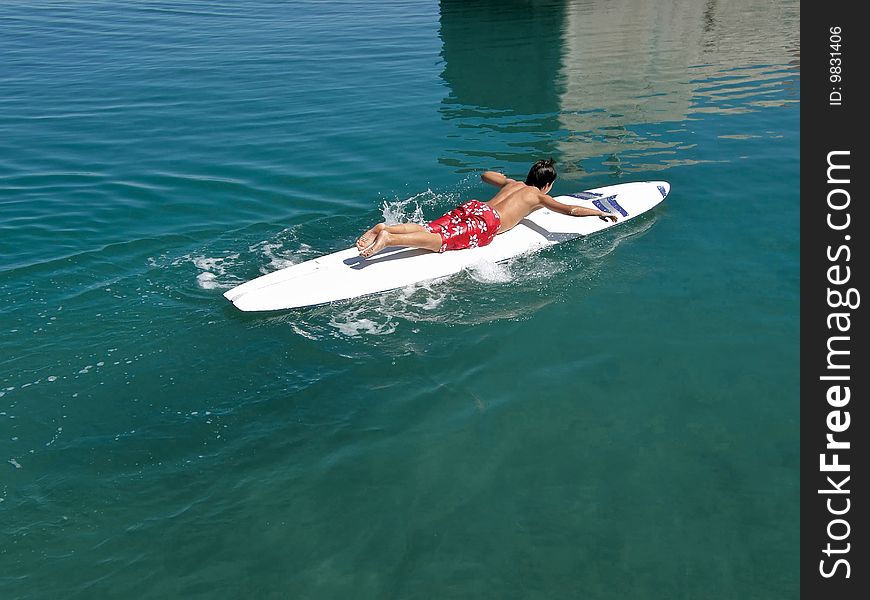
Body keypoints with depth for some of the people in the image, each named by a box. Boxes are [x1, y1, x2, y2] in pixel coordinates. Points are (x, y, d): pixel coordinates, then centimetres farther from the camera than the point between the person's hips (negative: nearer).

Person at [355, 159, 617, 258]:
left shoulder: (512, 183, 34)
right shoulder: (539, 197, 18)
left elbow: (485, 175, 49)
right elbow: (572, 211, 9)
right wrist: (600, 213, 23)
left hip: (470, 207, 7)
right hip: (486, 222, -7)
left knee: (429, 229, -6)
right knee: (443, 241, -25)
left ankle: (384, 228, -28)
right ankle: (388, 239, -45)